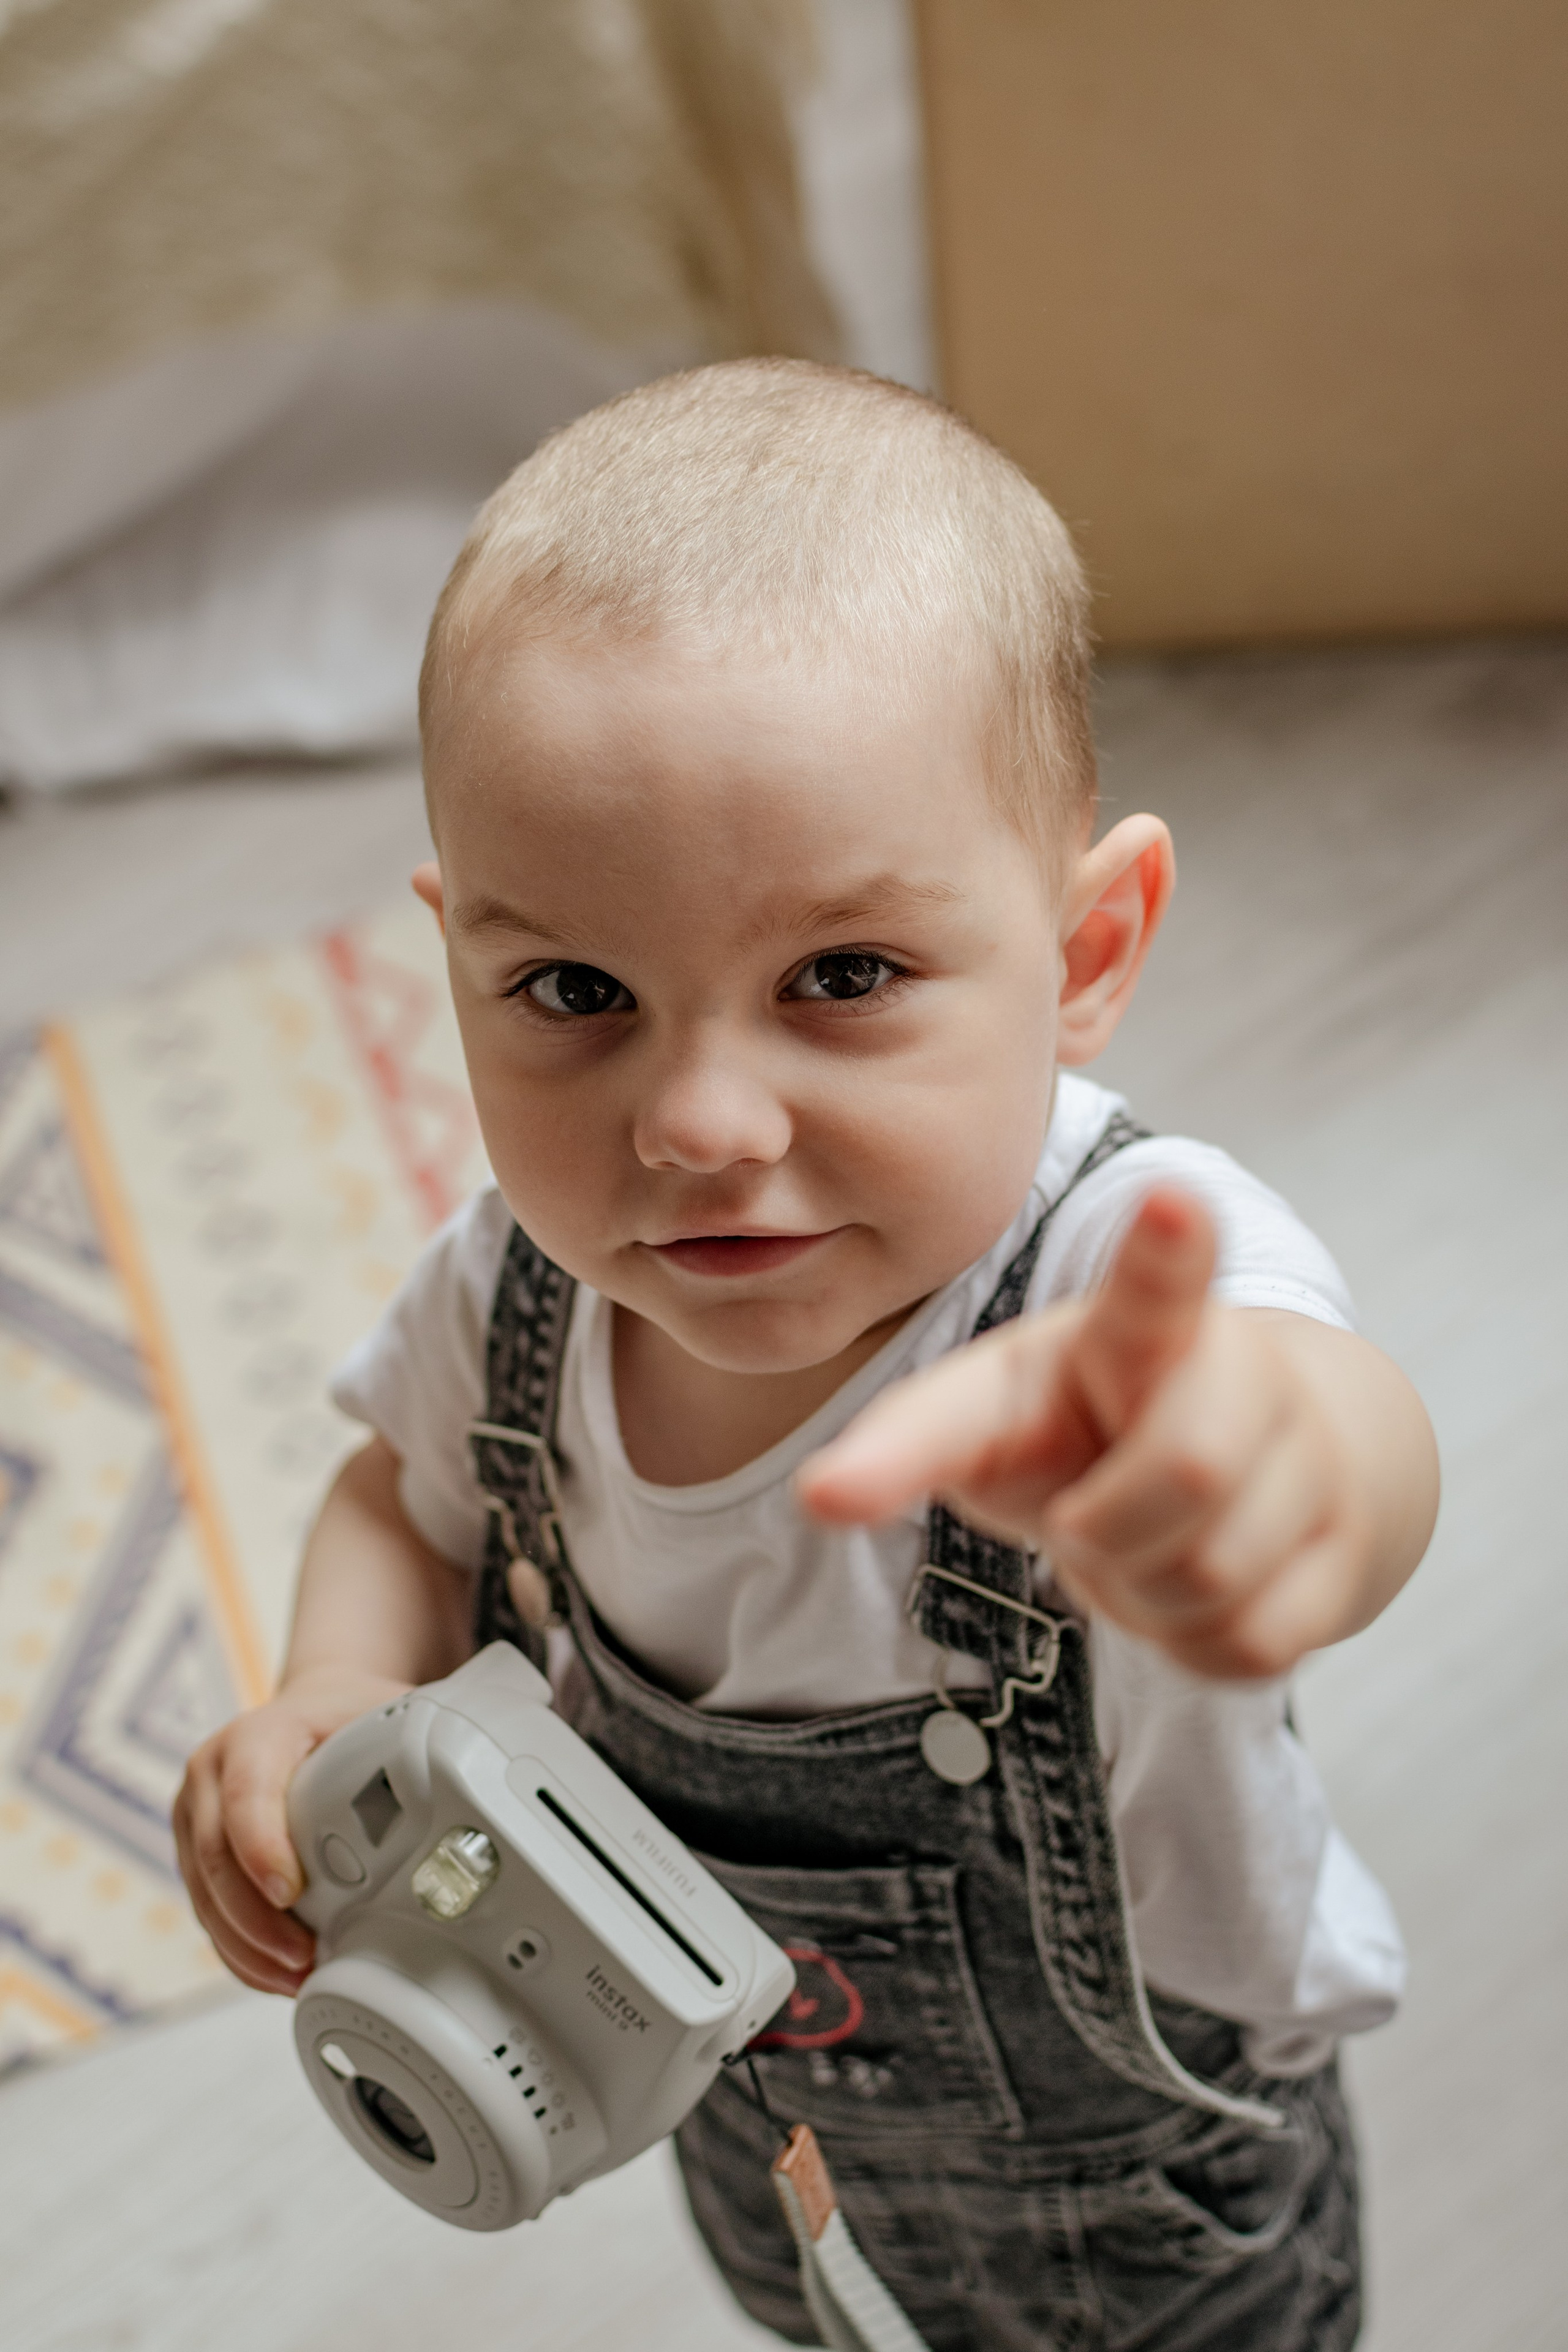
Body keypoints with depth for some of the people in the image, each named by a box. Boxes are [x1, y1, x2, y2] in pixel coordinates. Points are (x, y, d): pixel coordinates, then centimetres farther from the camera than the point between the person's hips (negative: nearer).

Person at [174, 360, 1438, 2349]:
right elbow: (417, 1494, -3)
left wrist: (1235, 1452, -87)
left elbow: (1351, 1460, -62)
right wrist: (332, 1704, -25)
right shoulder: (529, 1274, -24)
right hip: (741, 2098, 5)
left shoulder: (1138, 1282, -40)